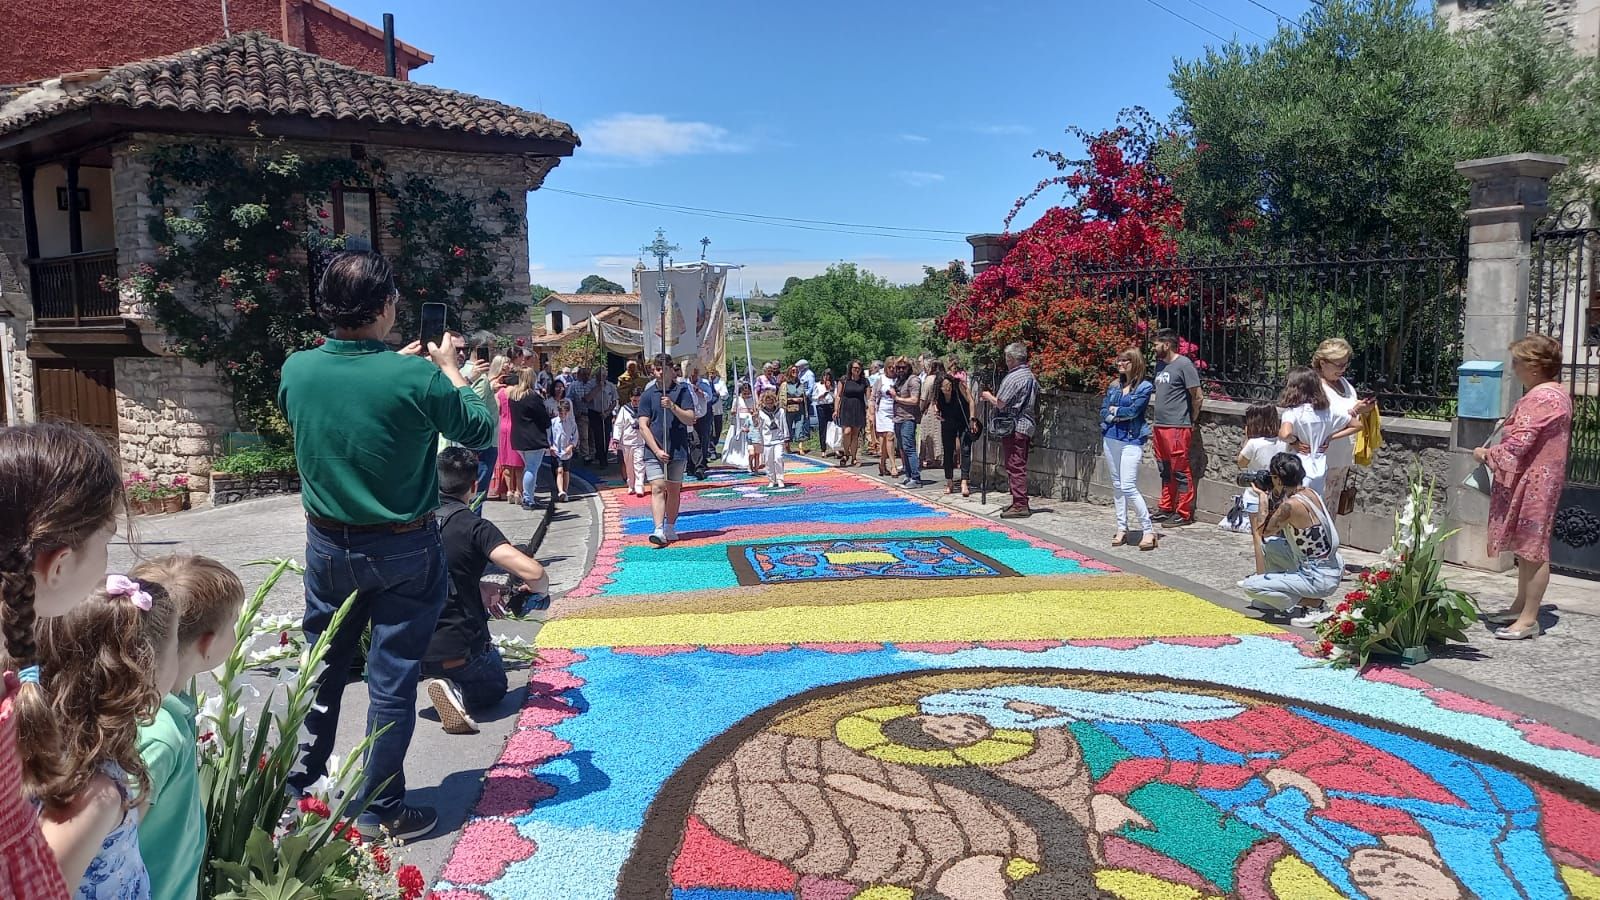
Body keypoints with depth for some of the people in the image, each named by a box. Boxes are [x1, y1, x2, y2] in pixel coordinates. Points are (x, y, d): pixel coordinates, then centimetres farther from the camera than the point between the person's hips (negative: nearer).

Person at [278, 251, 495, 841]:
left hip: (329, 547, 4)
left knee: (322, 670, 20)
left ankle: (299, 790, 33)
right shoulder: (417, 379, -21)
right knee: (392, 681, 7)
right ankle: (381, 811, 18)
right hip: (404, 553, -4)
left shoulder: (296, 370, -8)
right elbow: (480, 430, -4)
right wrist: (450, 369, 8)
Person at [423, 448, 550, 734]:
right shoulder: (473, 526, -15)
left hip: (411, 650, 6)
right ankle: (458, 693, -8)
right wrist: (542, 591, -4)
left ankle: (449, 687, 8)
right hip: (458, 650, -6)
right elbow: (532, 572, -26)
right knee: (495, 686, 25)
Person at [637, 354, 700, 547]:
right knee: (657, 488, -12)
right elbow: (643, 427, -2)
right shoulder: (648, 395, 2)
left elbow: (691, 420, -4)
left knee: (674, 490, 9)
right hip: (654, 451, -1)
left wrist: (672, 407, -19)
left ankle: (670, 528, 23)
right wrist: (657, 450, -11)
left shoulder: (682, 391, 3)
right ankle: (659, 530, -19)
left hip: (678, 450, 1)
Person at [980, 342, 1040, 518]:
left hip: (1014, 427, -9)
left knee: (1015, 467, -7)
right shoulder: (1031, 376, 15)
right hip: (1027, 426, 10)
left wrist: (989, 397, 5)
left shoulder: (1014, 377, -14)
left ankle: (1020, 506, -7)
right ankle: (1021, 503, 20)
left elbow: (1000, 403, -16)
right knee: (1020, 467, 15)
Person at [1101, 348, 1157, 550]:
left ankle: (1148, 530, -4)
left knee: (1128, 487, -13)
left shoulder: (1145, 387, -6)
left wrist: (1115, 410, -1)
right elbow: (1104, 410, 7)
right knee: (1117, 486, 10)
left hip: (1132, 440, -6)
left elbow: (1133, 410, -16)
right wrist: (1115, 417, -12)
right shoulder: (1113, 385, 11)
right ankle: (1122, 529, 18)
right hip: (1111, 438, 7)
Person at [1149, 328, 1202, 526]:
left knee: (1181, 471, -2)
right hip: (1160, 426, 8)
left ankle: (1184, 514, 4)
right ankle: (1166, 509, 25)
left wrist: (1191, 421, -2)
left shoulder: (1184, 365, -11)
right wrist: (1156, 418, 14)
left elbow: (1197, 397, -10)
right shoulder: (1160, 364, 14)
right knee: (1165, 470, 16)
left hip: (1177, 428, -8)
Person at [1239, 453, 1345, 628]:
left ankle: (1315, 606, -5)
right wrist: (1273, 495, 10)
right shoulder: (1310, 493, 2)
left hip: (1319, 578, -9)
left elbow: (1264, 531, -7)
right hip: (1333, 568, 9)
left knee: (1250, 587, -9)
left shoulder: (1290, 505, -23)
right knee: (1268, 543, 19)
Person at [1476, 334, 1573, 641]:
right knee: (1526, 548, 18)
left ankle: (1529, 619, 2)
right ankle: (1520, 607, 29)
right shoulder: (1556, 394, 14)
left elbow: (1517, 445, -24)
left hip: (1533, 483, -11)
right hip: (1535, 480, 11)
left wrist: (1486, 454, -8)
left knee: (1533, 549, -4)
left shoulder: (1540, 398, -21)